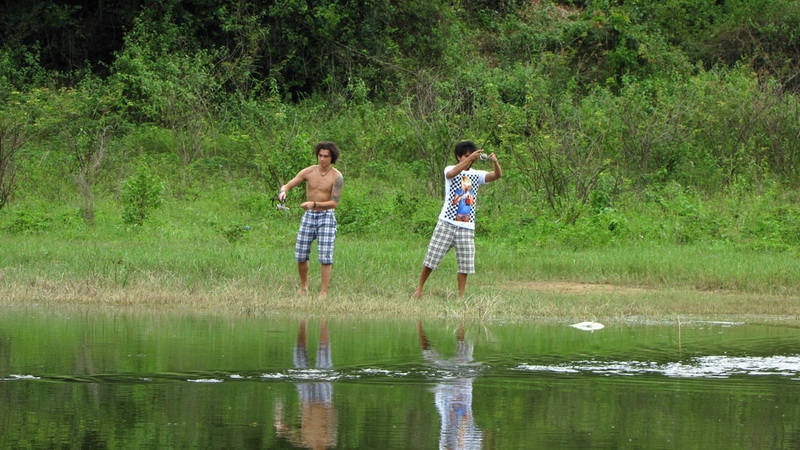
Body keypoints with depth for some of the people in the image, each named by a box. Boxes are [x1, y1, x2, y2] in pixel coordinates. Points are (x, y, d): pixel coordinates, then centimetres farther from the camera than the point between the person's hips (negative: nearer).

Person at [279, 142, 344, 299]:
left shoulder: (337, 177, -11)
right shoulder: (309, 172, -1)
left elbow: (334, 203, -15)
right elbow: (287, 185, -1)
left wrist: (314, 204, -28)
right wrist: (283, 191, -26)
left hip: (326, 216, -4)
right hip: (309, 216, 4)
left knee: (325, 256, -9)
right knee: (301, 255, 5)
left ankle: (324, 292, -4)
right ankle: (304, 286, 26)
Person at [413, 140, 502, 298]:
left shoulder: (476, 175, 9)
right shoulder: (450, 170, 0)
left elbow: (497, 175, -6)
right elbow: (452, 173, -25)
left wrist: (495, 162, -28)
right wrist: (470, 159, -36)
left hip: (467, 227, 3)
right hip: (447, 224, -3)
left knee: (465, 264, -1)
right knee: (432, 257, 0)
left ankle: (461, 296, 7)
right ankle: (419, 288, 15)